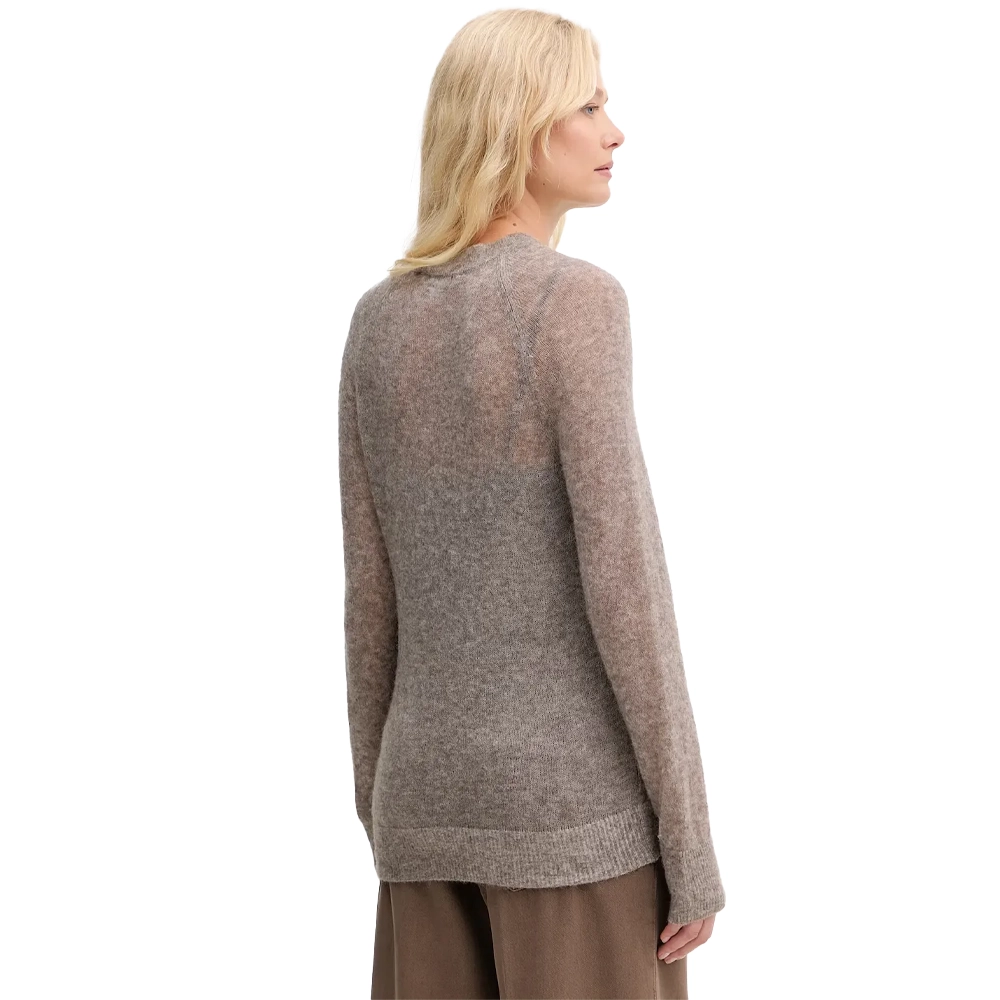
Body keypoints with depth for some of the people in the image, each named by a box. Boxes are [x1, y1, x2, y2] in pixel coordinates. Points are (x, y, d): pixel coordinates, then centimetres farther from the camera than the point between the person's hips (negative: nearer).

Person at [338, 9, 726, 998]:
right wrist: (691, 843, -11)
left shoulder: (378, 320, 6)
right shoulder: (575, 303, -14)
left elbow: (370, 593, 8)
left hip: (438, 790, 7)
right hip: (576, 797, -6)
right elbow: (622, 579, -17)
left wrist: (383, 815, 16)